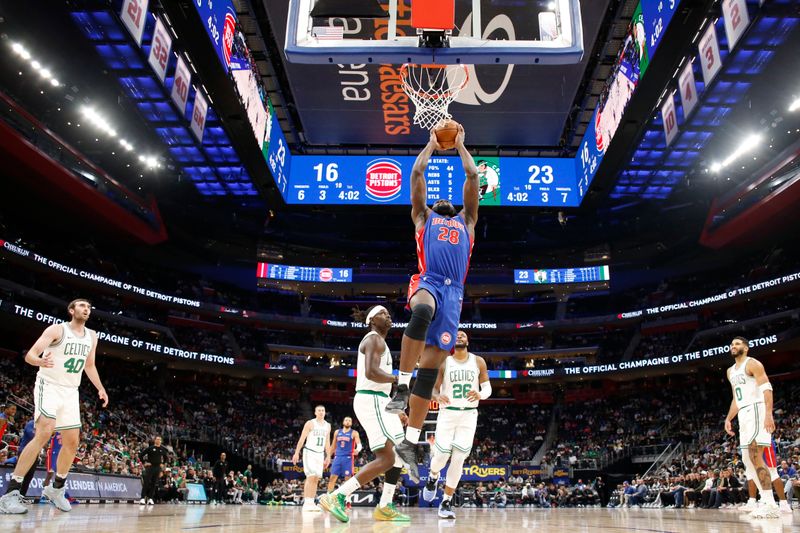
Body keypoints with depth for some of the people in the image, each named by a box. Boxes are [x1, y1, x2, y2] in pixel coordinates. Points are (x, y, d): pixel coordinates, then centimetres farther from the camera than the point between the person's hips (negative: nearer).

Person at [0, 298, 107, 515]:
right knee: (44, 433, -24)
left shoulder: (92, 336, 10)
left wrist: (100, 389, 12)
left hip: (71, 392, 7)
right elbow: (30, 355, -15)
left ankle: (57, 488, 22)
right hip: (49, 386, -6)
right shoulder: (57, 329, -8)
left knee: (72, 442, 4)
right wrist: (41, 362, -38)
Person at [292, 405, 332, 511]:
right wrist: (296, 453, -14)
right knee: (311, 477, -15)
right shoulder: (310, 423, -7)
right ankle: (306, 503, -13)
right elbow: (302, 439, -9)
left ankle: (311, 503, 10)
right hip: (309, 452, -6)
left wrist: (328, 456, 12)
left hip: (320, 454, 6)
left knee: (316, 479, 4)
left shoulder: (327, 426, 10)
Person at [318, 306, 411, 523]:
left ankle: (385, 507, 15)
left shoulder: (378, 342, 25)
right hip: (372, 402, -11)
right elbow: (371, 372, -26)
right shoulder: (374, 338, -8)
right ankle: (336, 497, -16)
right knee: (386, 459, -16)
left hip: (378, 402, 11)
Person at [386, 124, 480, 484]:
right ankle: (401, 387, -30)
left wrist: (460, 144, 44)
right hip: (427, 282, -2)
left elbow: (472, 176, 33)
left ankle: (410, 443, -1)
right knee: (420, 314, -40)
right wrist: (432, 144, 40)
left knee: (430, 368, -4)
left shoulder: (466, 221, 32)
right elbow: (416, 173, 27)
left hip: (453, 292, 2)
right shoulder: (423, 218, 27)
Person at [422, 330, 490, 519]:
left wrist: (480, 394, -18)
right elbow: (433, 389, 3)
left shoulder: (478, 362, 3)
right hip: (447, 413, -1)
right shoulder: (443, 363, 0)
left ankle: (446, 502, 9)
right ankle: (433, 477, 30)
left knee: (458, 459, -3)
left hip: (469, 414, 1)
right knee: (442, 455, -6)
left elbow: (487, 387, 6)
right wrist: (438, 397, -20)